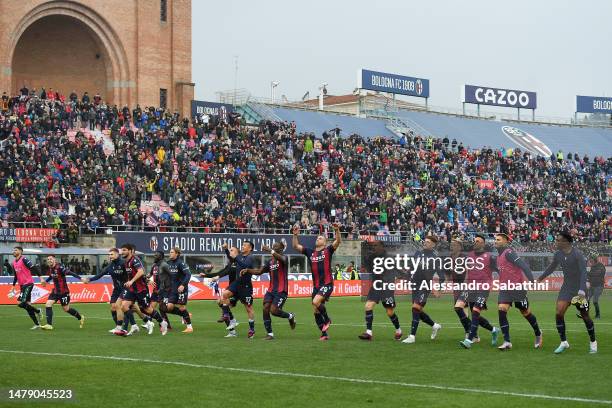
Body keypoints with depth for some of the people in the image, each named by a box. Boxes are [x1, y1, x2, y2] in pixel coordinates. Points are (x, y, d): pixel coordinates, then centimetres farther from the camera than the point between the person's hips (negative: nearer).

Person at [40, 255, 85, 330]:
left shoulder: (59, 267, -21)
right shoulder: (50, 268, 2)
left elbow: (69, 272, -30)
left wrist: (80, 278, -37)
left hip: (63, 292, -7)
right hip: (55, 291, 7)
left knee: (66, 309, 6)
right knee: (48, 304, -9)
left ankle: (80, 317, 30)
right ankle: (49, 325, -4)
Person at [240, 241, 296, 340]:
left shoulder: (284, 258, -5)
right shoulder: (270, 262, 15)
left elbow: (281, 259, -31)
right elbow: (259, 271, 17)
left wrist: (270, 250, -40)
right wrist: (247, 270, 3)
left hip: (281, 291, -7)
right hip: (271, 290, 7)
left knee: (273, 310, -17)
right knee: (265, 309, -8)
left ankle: (290, 316, 14)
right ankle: (270, 334, 0)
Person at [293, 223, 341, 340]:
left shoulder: (328, 251, 1)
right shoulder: (310, 252, 13)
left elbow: (338, 241, -12)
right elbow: (296, 246, 12)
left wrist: (337, 230, -28)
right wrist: (295, 235, -2)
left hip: (327, 284, -6)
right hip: (316, 285, 6)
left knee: (316, 302, -26)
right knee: (315, 311, 5)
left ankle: (327, 320, 0)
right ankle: (324, 334, 15)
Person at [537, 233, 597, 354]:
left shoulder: (578, 254, -18)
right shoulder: (558, 254, 1)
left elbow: (583, 272, -22)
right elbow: (552, 267, 20)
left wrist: (582, 291, -30)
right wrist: (542, 277, 34)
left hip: (579, 290, -5)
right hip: (566, 288, 5)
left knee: (585, 317, 3)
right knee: (559, 313, -9)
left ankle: (593, 342, 23)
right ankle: (563, 343, 1)